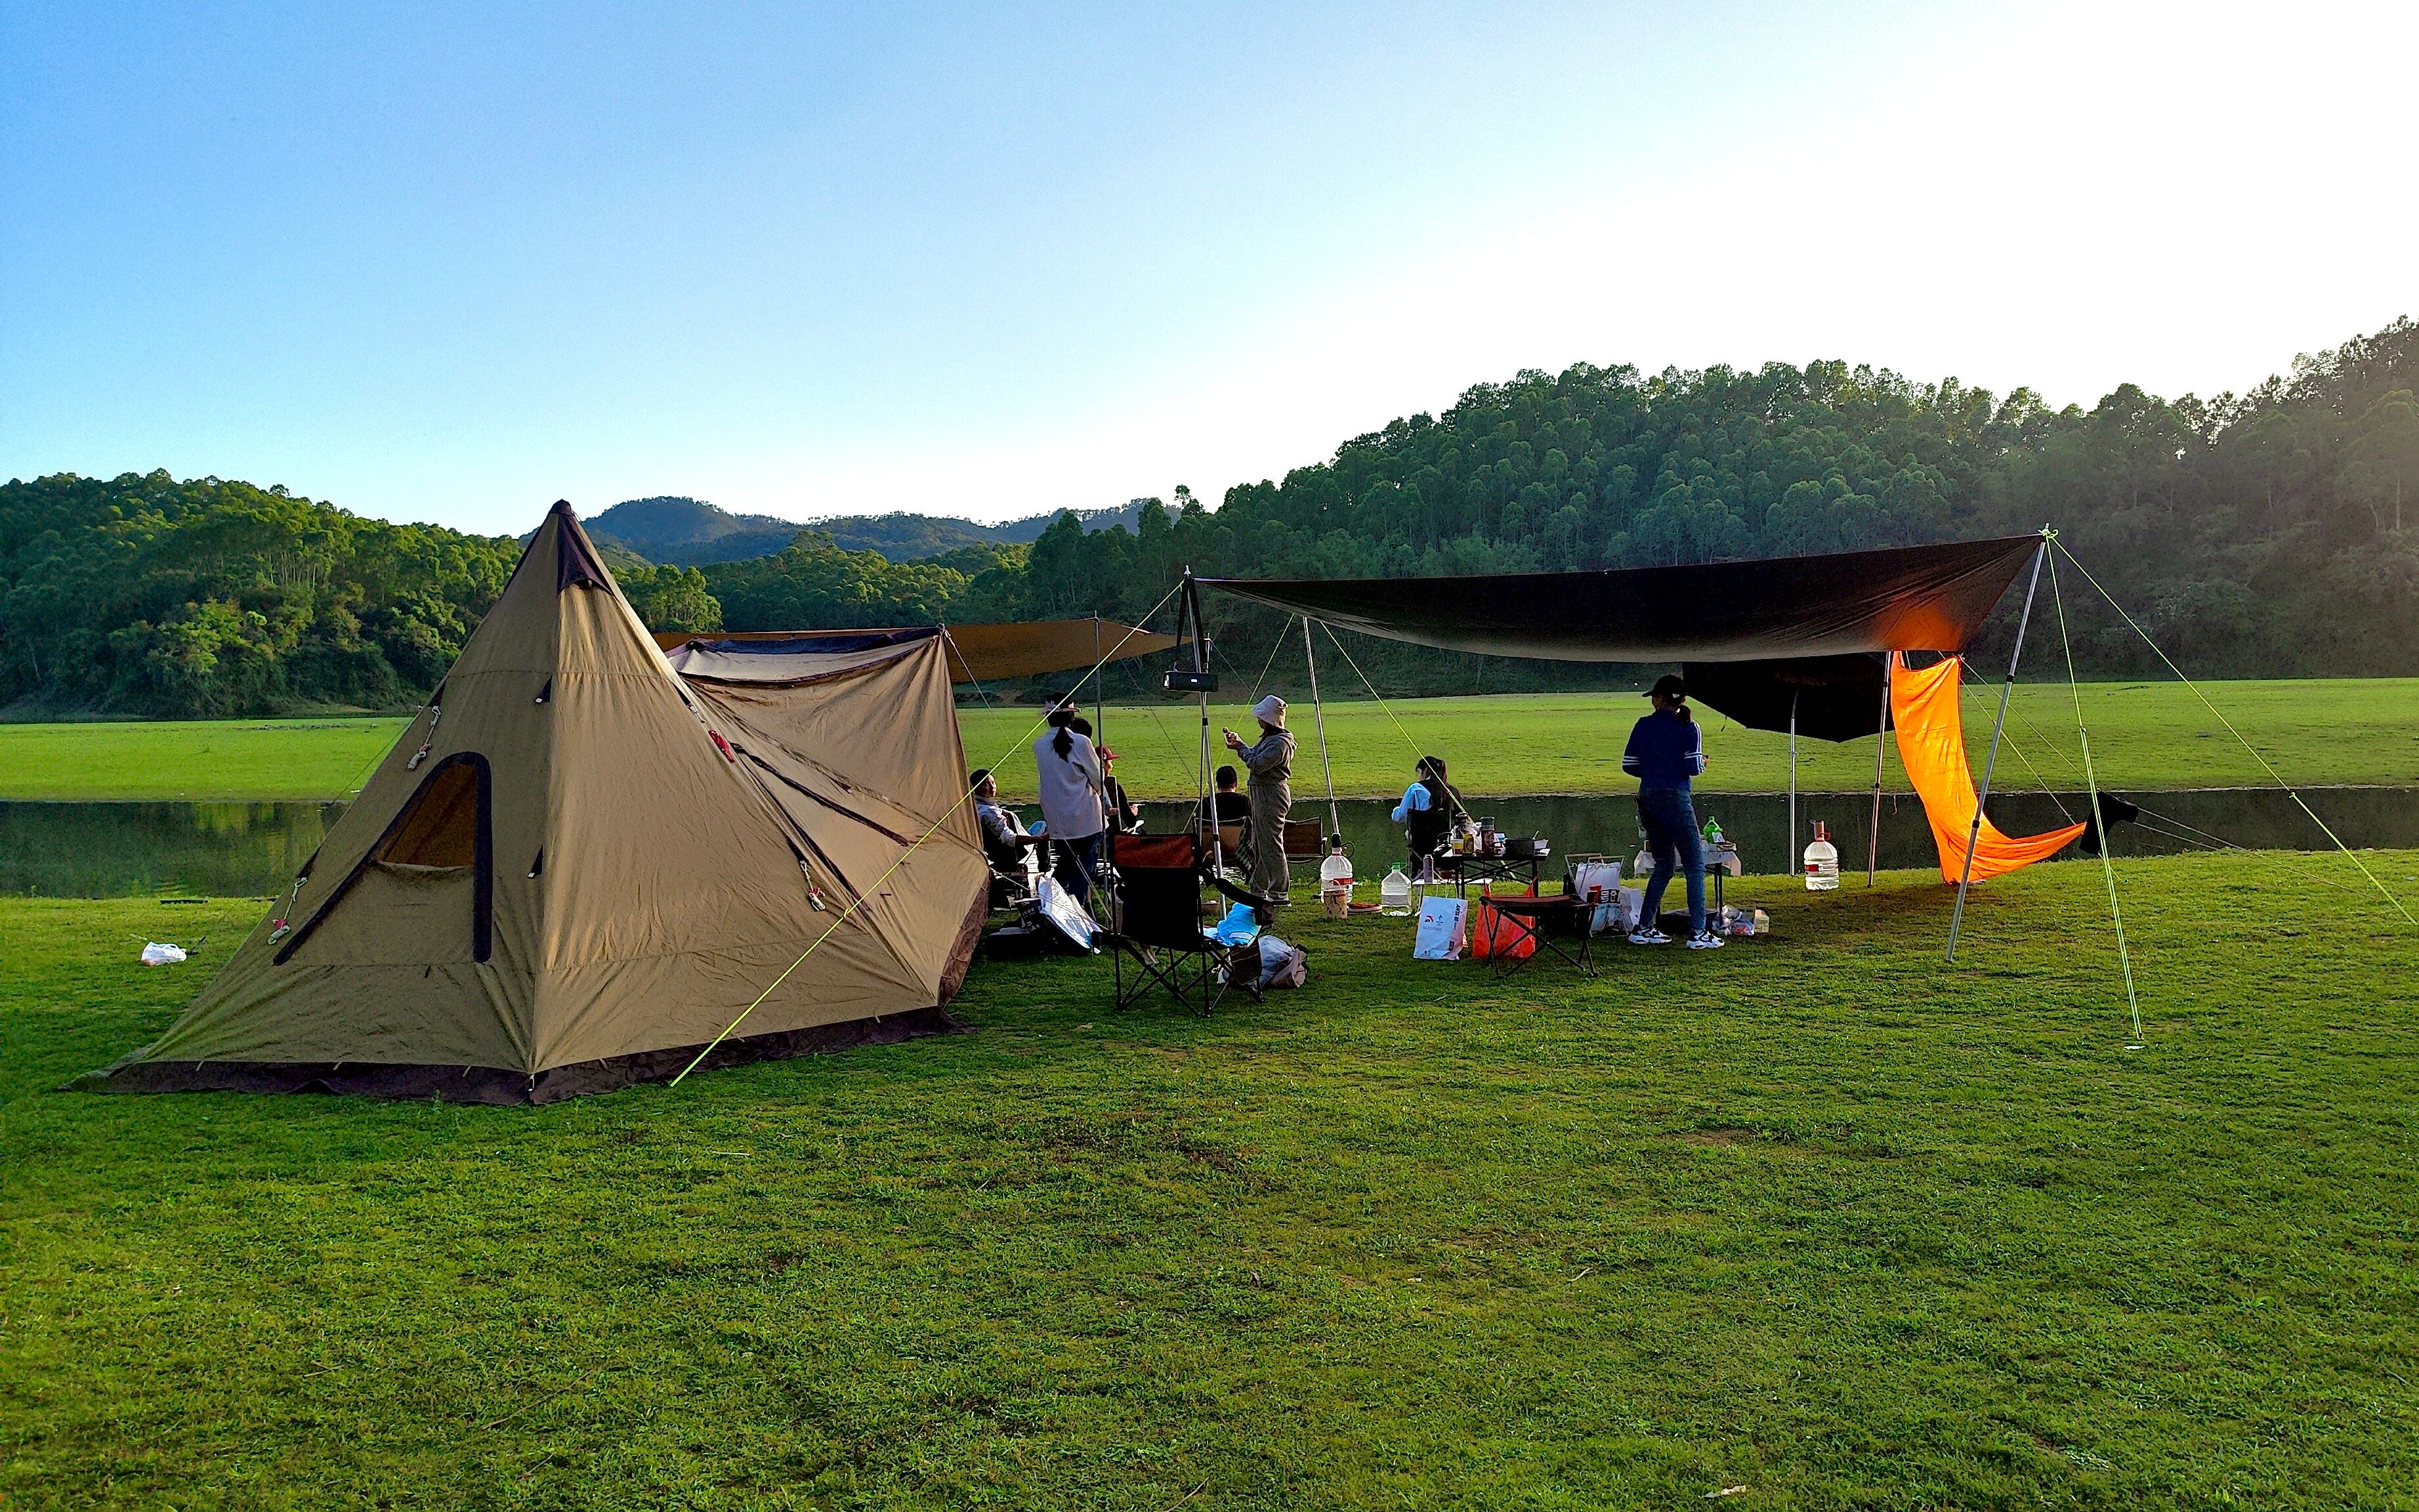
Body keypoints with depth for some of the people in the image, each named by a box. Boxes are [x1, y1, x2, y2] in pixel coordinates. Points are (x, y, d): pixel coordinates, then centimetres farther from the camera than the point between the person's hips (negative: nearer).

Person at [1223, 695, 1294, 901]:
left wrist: (1241, 747, -11)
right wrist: (1239, 746, 7)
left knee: (1271, 844, -6)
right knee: (1259, 845, 15)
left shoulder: (1280, 743, -19)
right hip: (1261, 794, 11)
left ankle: (1279, 893, -1)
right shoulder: (1269, 738, 13)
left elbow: (1256, 765, -24)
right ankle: (1258, 890, 23)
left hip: (1272, 796, -11)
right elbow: (1255, 758, 21)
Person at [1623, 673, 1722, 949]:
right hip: (1675, 799, -5)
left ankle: (1644, 929, 16)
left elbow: (1628, 765, 6)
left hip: (1647, 799, 5)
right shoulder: (1688, 727, -6)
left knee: (1664, 864, 17)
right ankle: (1698, 933, -2)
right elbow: (1694, 767, -14)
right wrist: (1703, 762, 8)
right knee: (1695, 865, 2)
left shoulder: (1643, 726, 5)